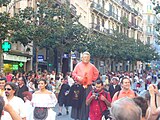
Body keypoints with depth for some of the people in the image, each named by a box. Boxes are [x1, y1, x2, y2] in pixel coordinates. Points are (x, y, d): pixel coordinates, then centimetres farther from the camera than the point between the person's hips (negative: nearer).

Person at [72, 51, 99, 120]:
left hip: (88, 87, 1)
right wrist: (77, 77, -12)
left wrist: (92, 79, 10)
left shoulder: (92, 66, 6)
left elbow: (96, 73, 19)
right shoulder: (78, 65, 3)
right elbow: (73, 73, 5)